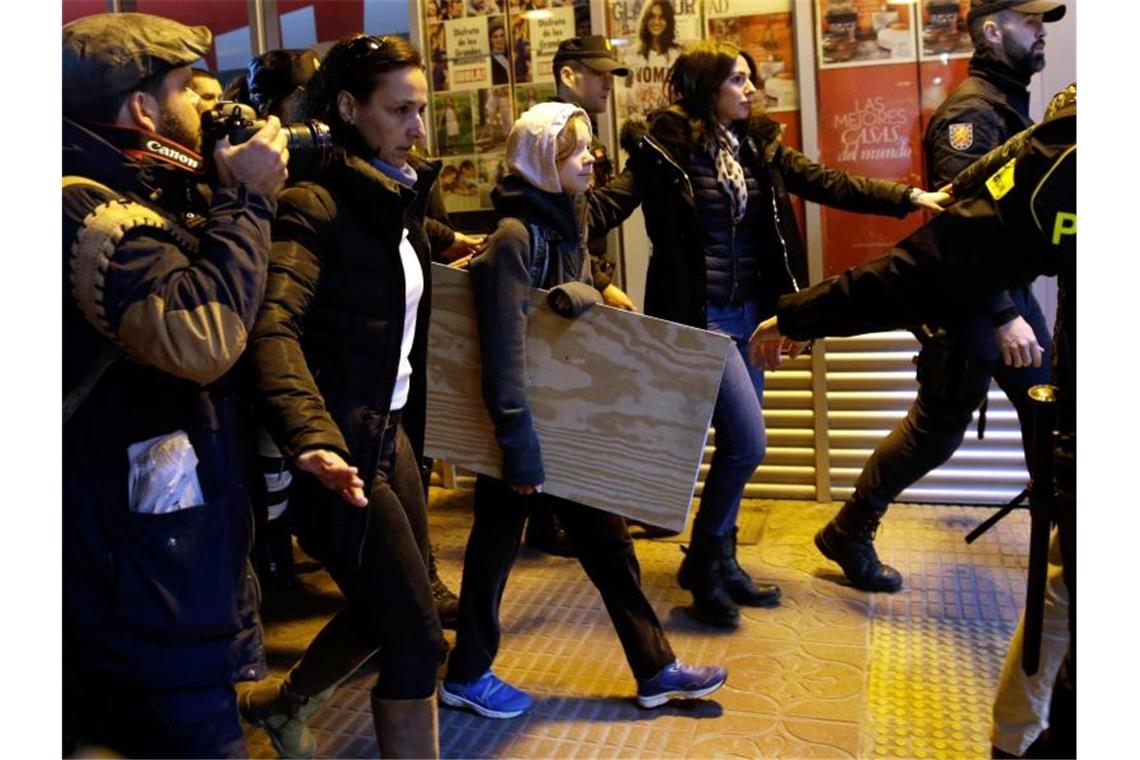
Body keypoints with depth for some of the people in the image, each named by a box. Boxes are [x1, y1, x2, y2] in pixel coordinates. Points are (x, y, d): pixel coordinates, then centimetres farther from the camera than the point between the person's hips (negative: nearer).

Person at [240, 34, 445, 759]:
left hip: (394, 431, 9)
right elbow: (276, 327, -32)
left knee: (390, 611, 23)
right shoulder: (315, 204, -16)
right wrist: (313, 437, -45)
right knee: (418, 639, -3)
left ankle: (282, 701, 49)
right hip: (345, 447, -9)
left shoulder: (401, 198, 10)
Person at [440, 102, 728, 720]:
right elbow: (504, 354, -27)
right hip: (524, 426, -8)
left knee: (605, 541, 12)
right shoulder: (514, 237, -21)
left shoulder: (564, 222, 8)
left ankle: (655, 669, 23)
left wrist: (580, 293, -5)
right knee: (496, 546, 8)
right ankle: (466, 676, 27)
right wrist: (519, 449, -28)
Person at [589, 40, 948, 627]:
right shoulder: (663, 146, -9)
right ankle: (703, 562, 9)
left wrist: (909, 198, -3)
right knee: (747, 442, -12)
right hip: (699, 314, -7)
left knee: (737, 444, 12)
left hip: (750, 312, 7)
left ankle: (720, 561, 28)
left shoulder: (758, 143, 8)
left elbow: (827, 183, 5)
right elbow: (610, 204, -18)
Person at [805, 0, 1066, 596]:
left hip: (1010, 291, 9)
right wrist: (1003, 316, -30)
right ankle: (847, 535, 15)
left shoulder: (1007, 104, 13)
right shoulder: (971, 111, -17)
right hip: (969, 305, -9)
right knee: (936, 430, 0)